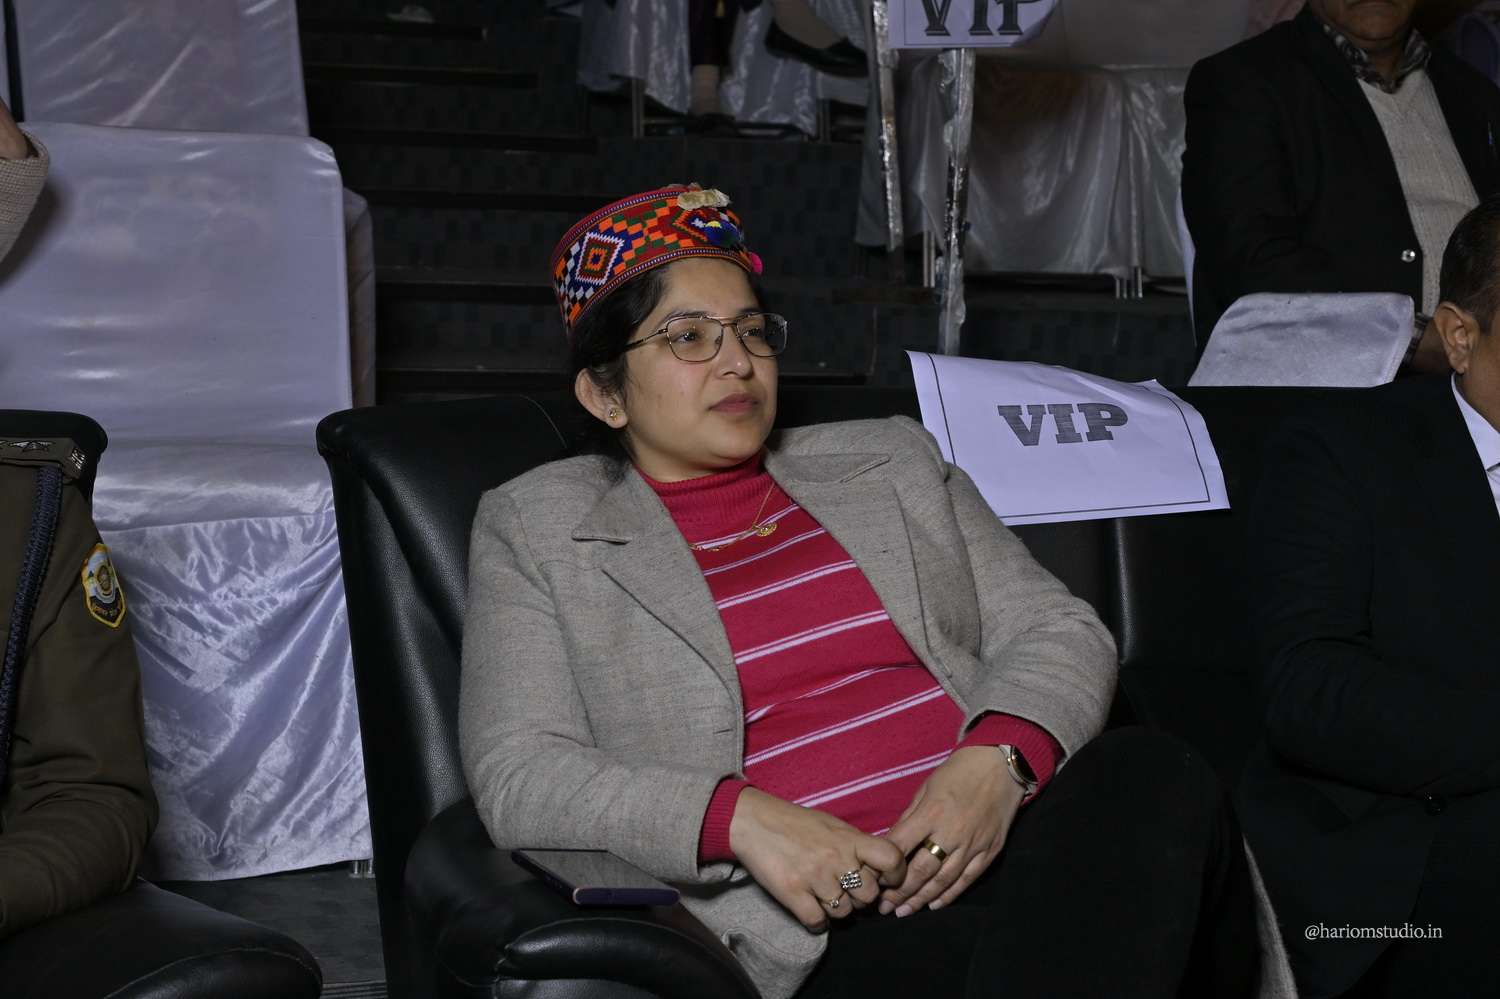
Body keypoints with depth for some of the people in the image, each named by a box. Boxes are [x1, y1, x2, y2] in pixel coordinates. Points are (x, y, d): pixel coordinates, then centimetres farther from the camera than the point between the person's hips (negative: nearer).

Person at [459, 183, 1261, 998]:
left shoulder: (889, 462, 22)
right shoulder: (535, 530, 13)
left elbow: (1061, 631, 15)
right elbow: (517, 777, 1)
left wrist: (999, 756, -9)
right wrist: (737, 818, -16)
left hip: (1009, 837, 5)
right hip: (837, 933, -5)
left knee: (1149, 775, -29)